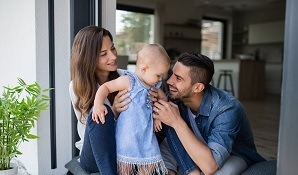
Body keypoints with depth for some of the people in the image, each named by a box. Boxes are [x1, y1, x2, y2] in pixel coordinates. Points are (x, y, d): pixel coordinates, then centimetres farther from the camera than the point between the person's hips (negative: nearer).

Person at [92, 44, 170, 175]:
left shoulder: (154, 85, 8)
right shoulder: (129, 81, -14)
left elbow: (163, 98, 21)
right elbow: (105, 87, -11)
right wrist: (98, 104, -25)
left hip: (147, 134, 6)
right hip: (128, 133, -6)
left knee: (151, 164, 10)